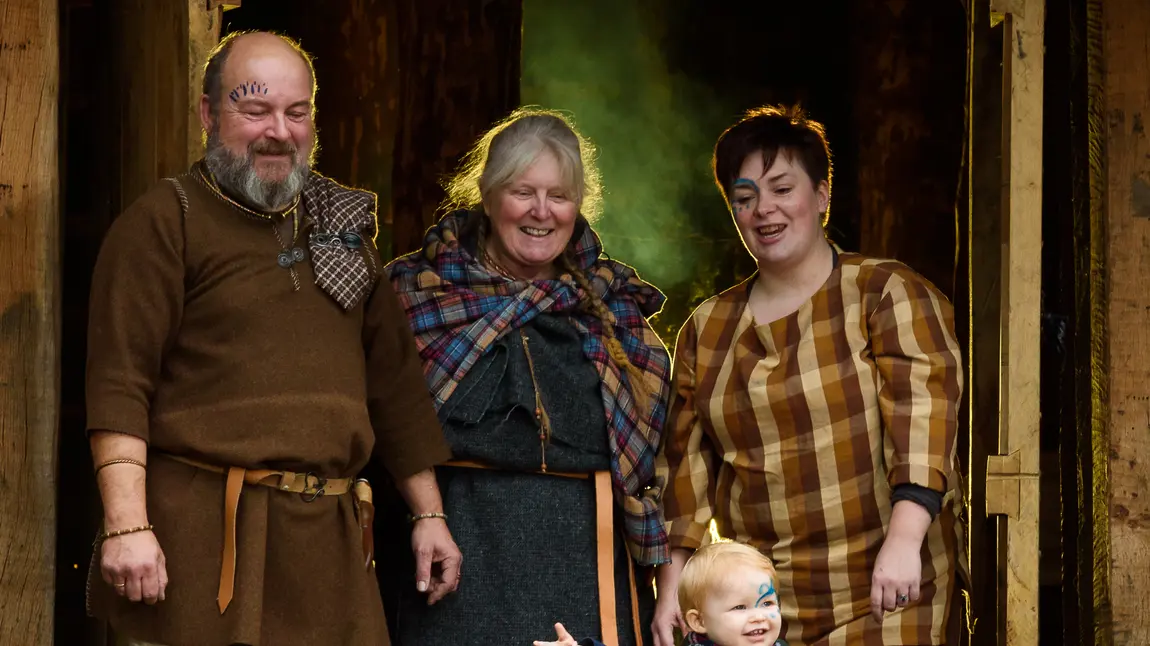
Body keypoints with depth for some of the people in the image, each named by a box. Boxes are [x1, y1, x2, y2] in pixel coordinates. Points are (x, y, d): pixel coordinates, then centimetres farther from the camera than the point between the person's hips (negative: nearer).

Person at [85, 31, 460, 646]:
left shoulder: (341, 226, 19)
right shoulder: (163, 222, -1)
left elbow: (393, 376, 22)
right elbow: (118, 382, -10)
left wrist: (429, 512, 19)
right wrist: (127, 525, -19)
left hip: (326, 545, 5)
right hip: (201, 542, -5)